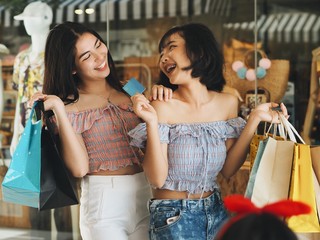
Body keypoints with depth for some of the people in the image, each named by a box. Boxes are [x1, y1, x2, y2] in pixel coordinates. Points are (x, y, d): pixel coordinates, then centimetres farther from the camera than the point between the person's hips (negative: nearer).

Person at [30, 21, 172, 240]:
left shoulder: (129, 90, 6)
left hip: (146, 197, 4)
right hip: (104, 203, -4)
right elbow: (80, 168, -17)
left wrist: (159, 97, -9)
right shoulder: (69, 105, -6)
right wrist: (59, 110, -19)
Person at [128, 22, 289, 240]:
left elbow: (227, 169, 0)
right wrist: (152, 122, -26)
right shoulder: (163, 107, -13)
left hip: (216, 211, 4)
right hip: (173, 216, -4)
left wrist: (254, 119, -6)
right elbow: (157, 179, -16)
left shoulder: (227, 103, -1)